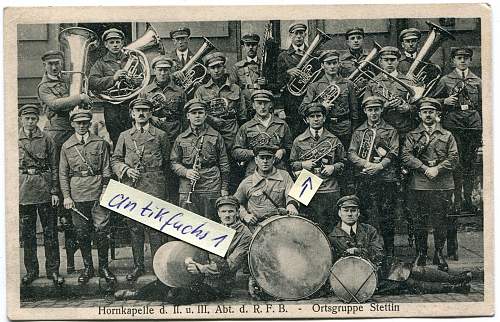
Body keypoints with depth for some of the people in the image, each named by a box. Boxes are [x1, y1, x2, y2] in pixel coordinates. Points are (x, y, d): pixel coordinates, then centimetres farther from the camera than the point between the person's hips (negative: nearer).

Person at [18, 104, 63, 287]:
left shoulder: (46, 140, 6)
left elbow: (54, 167, 5)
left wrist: (55, 191, -2)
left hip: (45, 192, -1)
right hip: (23, 192, 1)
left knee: (50, 232, 1)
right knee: (27, 233, 7)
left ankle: (53, 270, 9)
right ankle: (31, 270, 17)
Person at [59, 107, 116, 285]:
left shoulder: (100, 143, 5)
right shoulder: (66, 146, 7)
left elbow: (106, 170, 6)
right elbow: (63, 174, 8)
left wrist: (104, 191, -4)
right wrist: (66, 196, -1)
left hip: (98, 194, -1)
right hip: (77, 196, 1)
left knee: (102, 230, -3)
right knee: (82, 233, 6)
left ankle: (103, 267, 11)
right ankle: (87, 267, 19)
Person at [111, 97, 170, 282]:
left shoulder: (160, 136, 8)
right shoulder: (124, 136, 14)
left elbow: (167, 163, 12)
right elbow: (115, 161, 14)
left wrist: (158, 179, 6)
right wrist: (126, 169, -5)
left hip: (154, 189, -3)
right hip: (131, 188, 3)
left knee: (155, 228, -6)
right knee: (134, 228, 7)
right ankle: (138, 266, 17)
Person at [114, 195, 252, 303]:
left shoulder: (244, 235, -12)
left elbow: (230, 265, -19)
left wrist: (201, 268, -26)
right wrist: (189, 259, -14)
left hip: (218, 287, -7)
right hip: (203, 277, 7)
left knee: (174, 295, -19)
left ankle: (137, 295, 1)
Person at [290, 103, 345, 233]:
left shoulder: (334, 140, 9)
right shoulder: (299, 141, 8)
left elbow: (342, 162, 15)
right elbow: (292, 164, 13)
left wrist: (333, 167, -4)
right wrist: (303, 164, -6)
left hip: (330, 190, 1)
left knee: (328, 228, 0)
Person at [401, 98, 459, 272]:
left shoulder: (447, 135, 12)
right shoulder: (412, 136, 10)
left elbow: (454, 158, 3)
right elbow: (406, 156, -3)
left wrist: (437, 169, -12)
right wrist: (425, 168, -14)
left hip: (442, 186, 0)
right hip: (418, 185, 0)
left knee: (440, 222, 4)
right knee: (419, 222, 4)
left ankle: (439, 254, 16)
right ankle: (421, 254, 16)